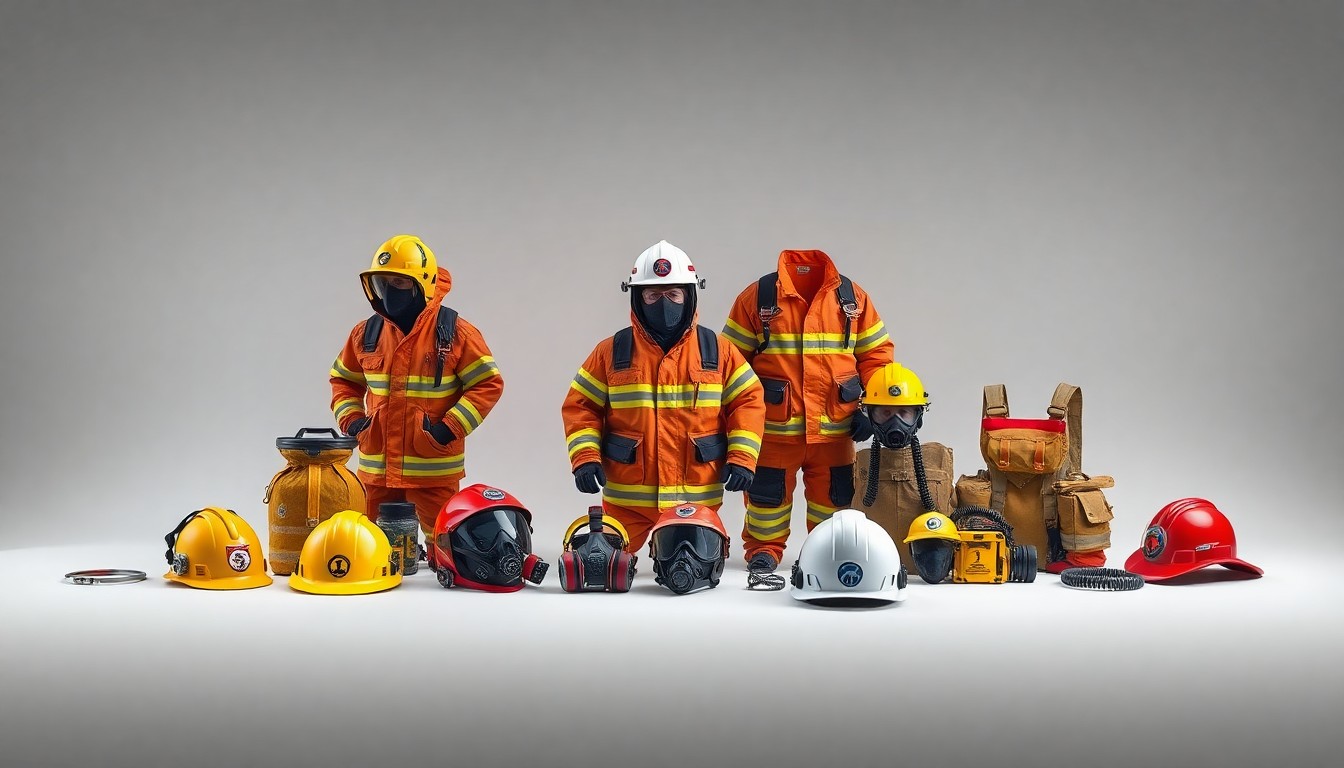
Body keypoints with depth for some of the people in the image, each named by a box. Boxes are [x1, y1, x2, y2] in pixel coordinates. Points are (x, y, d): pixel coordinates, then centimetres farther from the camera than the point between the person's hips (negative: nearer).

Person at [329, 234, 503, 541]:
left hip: (434, 470, -4)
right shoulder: (366, 333, 6)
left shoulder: (454, 332, -8)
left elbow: (488, 385, -7)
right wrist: (351, 420, 2)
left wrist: (449, 429, -15)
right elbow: (343, 380, 20)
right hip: (376, 469, 4)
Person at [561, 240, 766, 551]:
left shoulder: (717, 351, 4)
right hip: (626, 500, 0)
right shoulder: (612, 352, 2)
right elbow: (580, 406, 5)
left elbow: (748, 401, 6)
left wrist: (742, 457, -6)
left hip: (696, 500, 0)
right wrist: (584, 457, -9)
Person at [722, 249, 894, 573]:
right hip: (773, 427, -2)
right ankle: (764, 549, 29)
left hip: (834, 427, 2)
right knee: (768, 493, 8)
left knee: (834, 496, 12)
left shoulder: (853, 297, 3)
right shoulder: (756, 297, -4)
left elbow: (877, 352, 8)